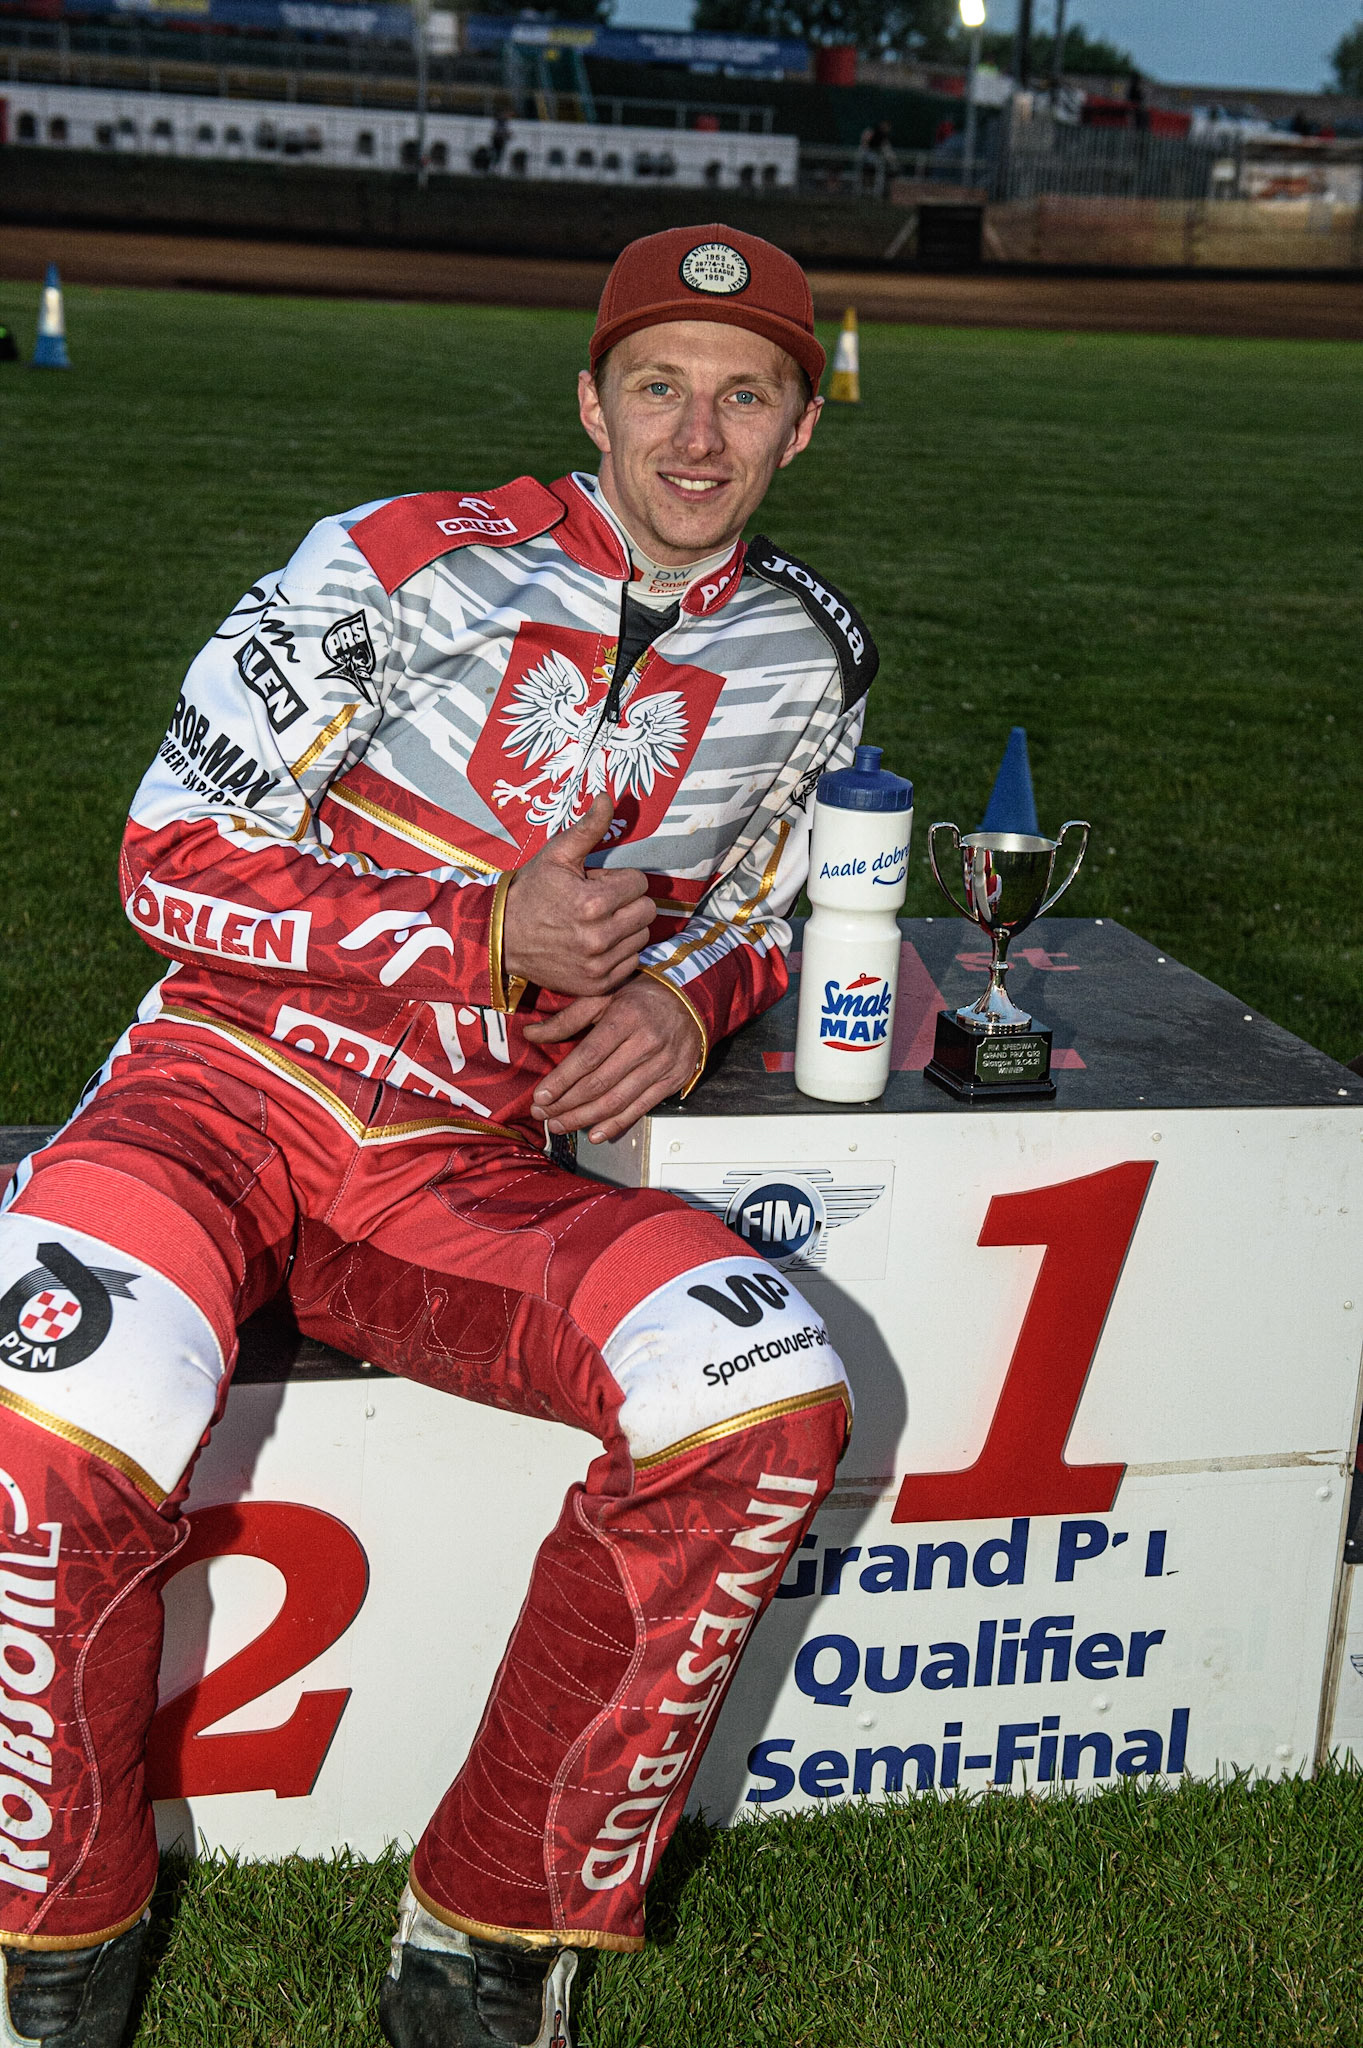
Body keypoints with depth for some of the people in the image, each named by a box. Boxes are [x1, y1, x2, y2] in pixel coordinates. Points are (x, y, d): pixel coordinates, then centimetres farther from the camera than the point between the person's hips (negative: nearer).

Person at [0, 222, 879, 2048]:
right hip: (230, 1087, -3)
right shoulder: (409, 565, -5)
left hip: (474, 1174, 3)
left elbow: (756, 919, 23)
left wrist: (682, 1003, -2)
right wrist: (494, 936, -16)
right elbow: (173, 866, -6)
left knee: (769, 1403, -26)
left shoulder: (810, 658, 9)